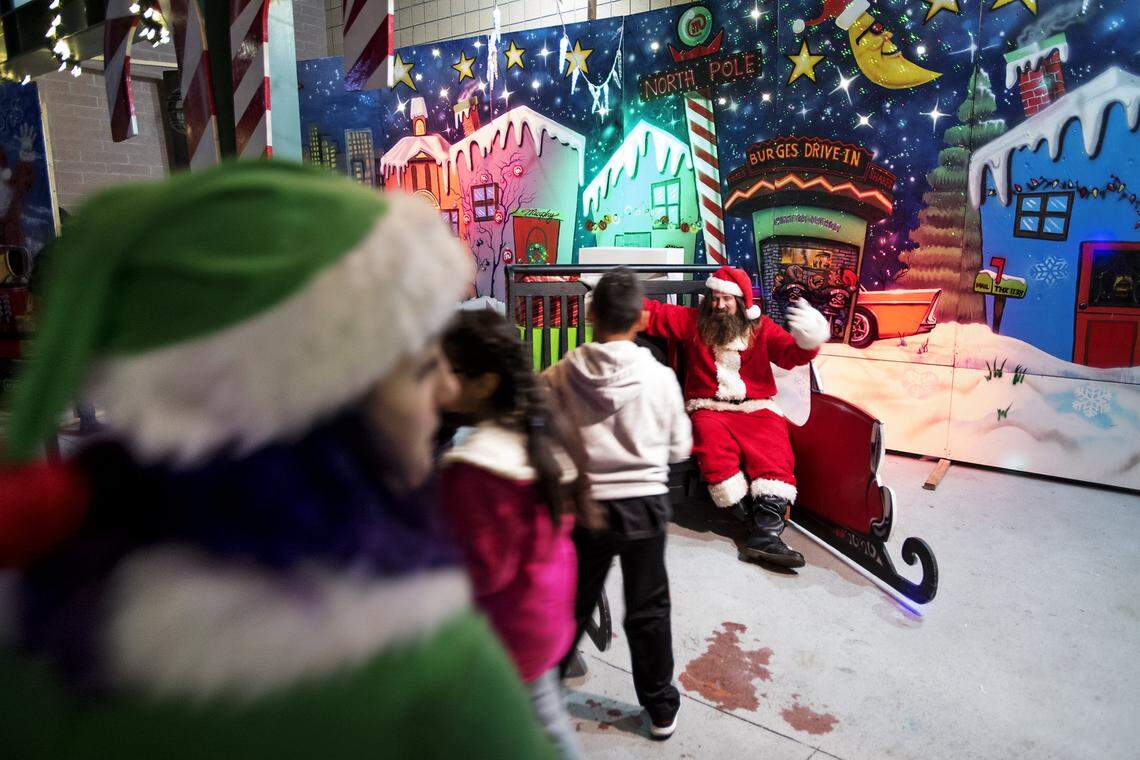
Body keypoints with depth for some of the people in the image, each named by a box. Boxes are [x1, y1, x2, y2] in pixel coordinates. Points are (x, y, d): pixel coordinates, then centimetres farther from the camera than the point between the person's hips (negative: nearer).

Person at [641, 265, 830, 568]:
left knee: (773, 454, -28)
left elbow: (791, 354, 2)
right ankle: (755, 520, -28)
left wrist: (808, 341, -20)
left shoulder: (760, 327, 13)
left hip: (757, 409, 1)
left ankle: (766, 533, -32)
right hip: (710, 409, -1)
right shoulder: (692, 321, 13)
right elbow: (653, 314, 8)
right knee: (714, 446, -34)